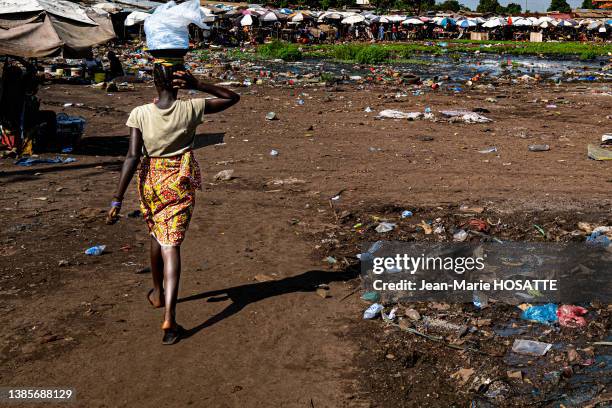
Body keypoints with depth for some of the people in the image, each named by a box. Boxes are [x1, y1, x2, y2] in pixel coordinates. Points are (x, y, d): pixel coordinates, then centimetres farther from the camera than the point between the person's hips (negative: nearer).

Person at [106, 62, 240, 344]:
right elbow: (232, 97, 3)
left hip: (151, 182, 1)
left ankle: (158, 292, 46)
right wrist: (197, 84, -9)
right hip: (181, 184, -1)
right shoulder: (191, 109, -10)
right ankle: (169, 317, -13)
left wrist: (117, 200, -12)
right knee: (171, 245, -1)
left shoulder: (140, 114, -10)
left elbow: (132, 157, -14)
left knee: (157, 236, 24)